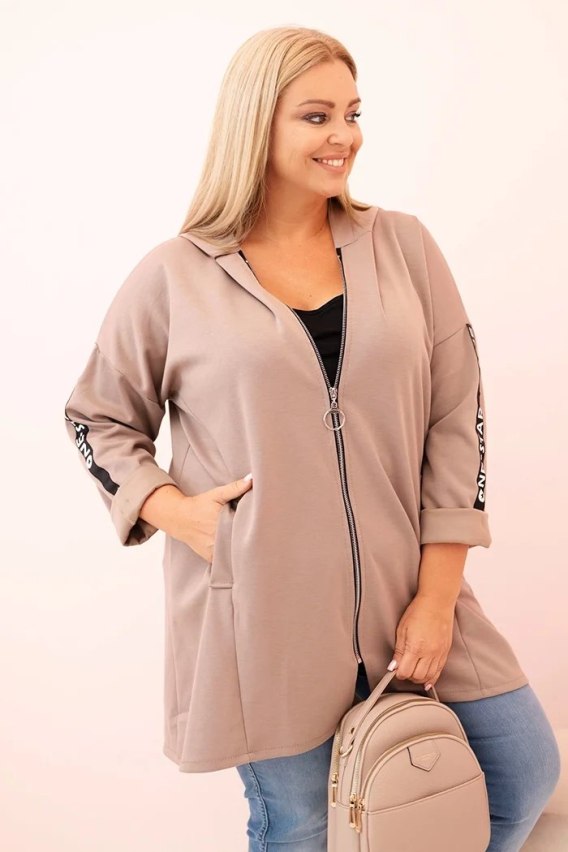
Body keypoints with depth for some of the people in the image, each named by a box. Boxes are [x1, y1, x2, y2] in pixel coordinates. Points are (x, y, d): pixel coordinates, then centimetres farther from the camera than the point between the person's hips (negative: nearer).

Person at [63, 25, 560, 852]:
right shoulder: (173, 278, -3)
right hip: (262, 614, -2)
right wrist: (169, 509, -9)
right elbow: (96, 418, 9)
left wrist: (437, 594, -3)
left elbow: (457, 420, 1)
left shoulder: (404, 247, 3)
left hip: (408, 596, 3)